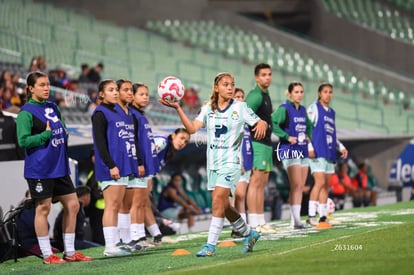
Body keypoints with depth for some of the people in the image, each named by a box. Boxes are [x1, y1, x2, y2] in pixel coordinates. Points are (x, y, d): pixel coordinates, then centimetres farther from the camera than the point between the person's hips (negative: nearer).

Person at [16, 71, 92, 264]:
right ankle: (47, 255, 8)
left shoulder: (52, 107, 13)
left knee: (72, 205, 8)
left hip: (59, 167, 8)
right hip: (40, 169, -8)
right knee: (43, 208, 0)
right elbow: (23, 140, -16)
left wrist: (64, 133, 5)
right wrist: (47, 134, -17)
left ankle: (70, 252, 17)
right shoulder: (26, 112, -10)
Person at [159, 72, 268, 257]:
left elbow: (261, 123, -3)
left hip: (230, 162, -5)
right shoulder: (208, 109, 6)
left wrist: (261, 125, -28)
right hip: (213, 162, 5)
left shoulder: (240, 108, -3)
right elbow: (192, 128, -4)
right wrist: (177, 108, -15)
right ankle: (249, 234, 30)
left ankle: (211, 245, -12)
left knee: (218, 201, -16)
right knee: (223, 205, 10)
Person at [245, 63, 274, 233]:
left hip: (266, 143, 10)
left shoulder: (266, 96, 19)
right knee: (255, 182, -12)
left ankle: (261, 222, 14)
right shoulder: (256, 95, -12)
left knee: (262, 184, 11)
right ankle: (253, 224, -14)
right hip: (257, 143, -10)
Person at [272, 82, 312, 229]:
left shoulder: (303, 110, 14)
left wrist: (309, 136, 12)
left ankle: (294, 219, 11)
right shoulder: (284, 109, -9)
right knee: (296, 185, -15)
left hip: (303, 150, 8)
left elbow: (309, 125, 32)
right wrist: (287, 137, -21)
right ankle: (296, 220, -18)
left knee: (300, 187, 6)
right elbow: (272, 123, -23)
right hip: (290, 150, -8)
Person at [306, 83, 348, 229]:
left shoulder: (331, 112, 22)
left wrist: (341, 147, 17)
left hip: (329, 153, 7)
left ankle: (323, 217, 8)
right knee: (320, 182, -17)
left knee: (326, 185, 5)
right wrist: (309, 147, -17)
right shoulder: (314, 108, 1)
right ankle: (311, 216, -17)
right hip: (317, 152, -7)